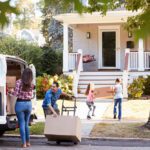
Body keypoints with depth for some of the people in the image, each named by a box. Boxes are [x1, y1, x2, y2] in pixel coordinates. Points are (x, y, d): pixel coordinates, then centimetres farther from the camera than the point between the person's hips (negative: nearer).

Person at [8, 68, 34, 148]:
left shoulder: (19, 82, -10)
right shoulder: (31, 84, 2)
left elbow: (16, 94, -11)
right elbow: (31, 96, 9)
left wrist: (11, 91, 9)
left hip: (20, 103, -4)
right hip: (28, 104, 4)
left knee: (22, 124, 3)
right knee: (26, 123, 17)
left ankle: (24, 143, 3)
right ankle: (28, 142, 21)